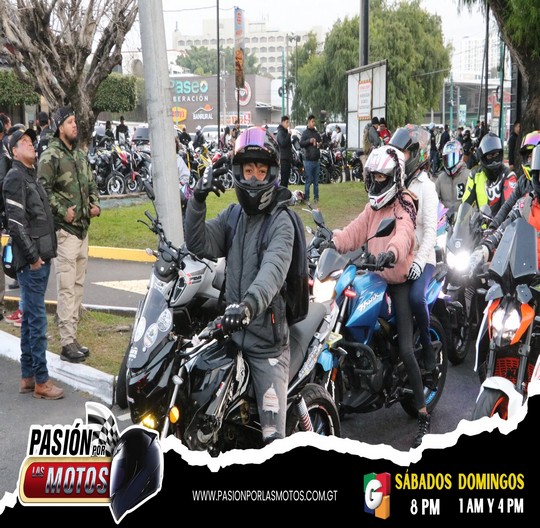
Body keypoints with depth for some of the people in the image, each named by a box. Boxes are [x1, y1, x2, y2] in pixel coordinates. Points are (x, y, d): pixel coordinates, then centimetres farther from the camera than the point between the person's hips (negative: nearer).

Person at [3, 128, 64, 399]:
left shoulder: (31, 176, 18)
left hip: (41, 258, 9)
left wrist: (45, 253, 14)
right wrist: (33, 257, -17)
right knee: (37, 319, -6)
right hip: (31, 261, -9)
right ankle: (41, 381, -1)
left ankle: (27, 376, 20)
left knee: (30, 318, 13)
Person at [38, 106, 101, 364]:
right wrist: (62, 211, -17)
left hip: (82, 227, 8)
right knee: (66, 287, -9)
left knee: (78, 285, 12)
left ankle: (73, 336, 20)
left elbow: (91, 183, 24)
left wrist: (95, 204, 8)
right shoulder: (50, 156, -9)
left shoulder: (80, 154, 16)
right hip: (64, 229, -8)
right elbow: (43, 189, -14)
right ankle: (67, 342, -6)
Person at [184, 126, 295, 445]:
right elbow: (200, 244, 1)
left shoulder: (281, 220, -10)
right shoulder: (234, 215, 12)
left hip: (268, 341, -6)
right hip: (232, 334, 7)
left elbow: (274, 268, -27)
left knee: (273, 435, -6)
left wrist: (250, 303, -46)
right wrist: (198, 200, -15)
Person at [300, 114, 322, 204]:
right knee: (308, 181, -6)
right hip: (308, 160, -6)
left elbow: (321, 141, 29)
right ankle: (306, 198, -1)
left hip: (317, 160, 6)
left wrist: (320, 144, 7)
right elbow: (301, 144, -11)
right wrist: (309, 141, -24)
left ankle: (316, 197, 15)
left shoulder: (317, 133, 16)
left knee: (316, 181, 10)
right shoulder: (305, 133, -1)